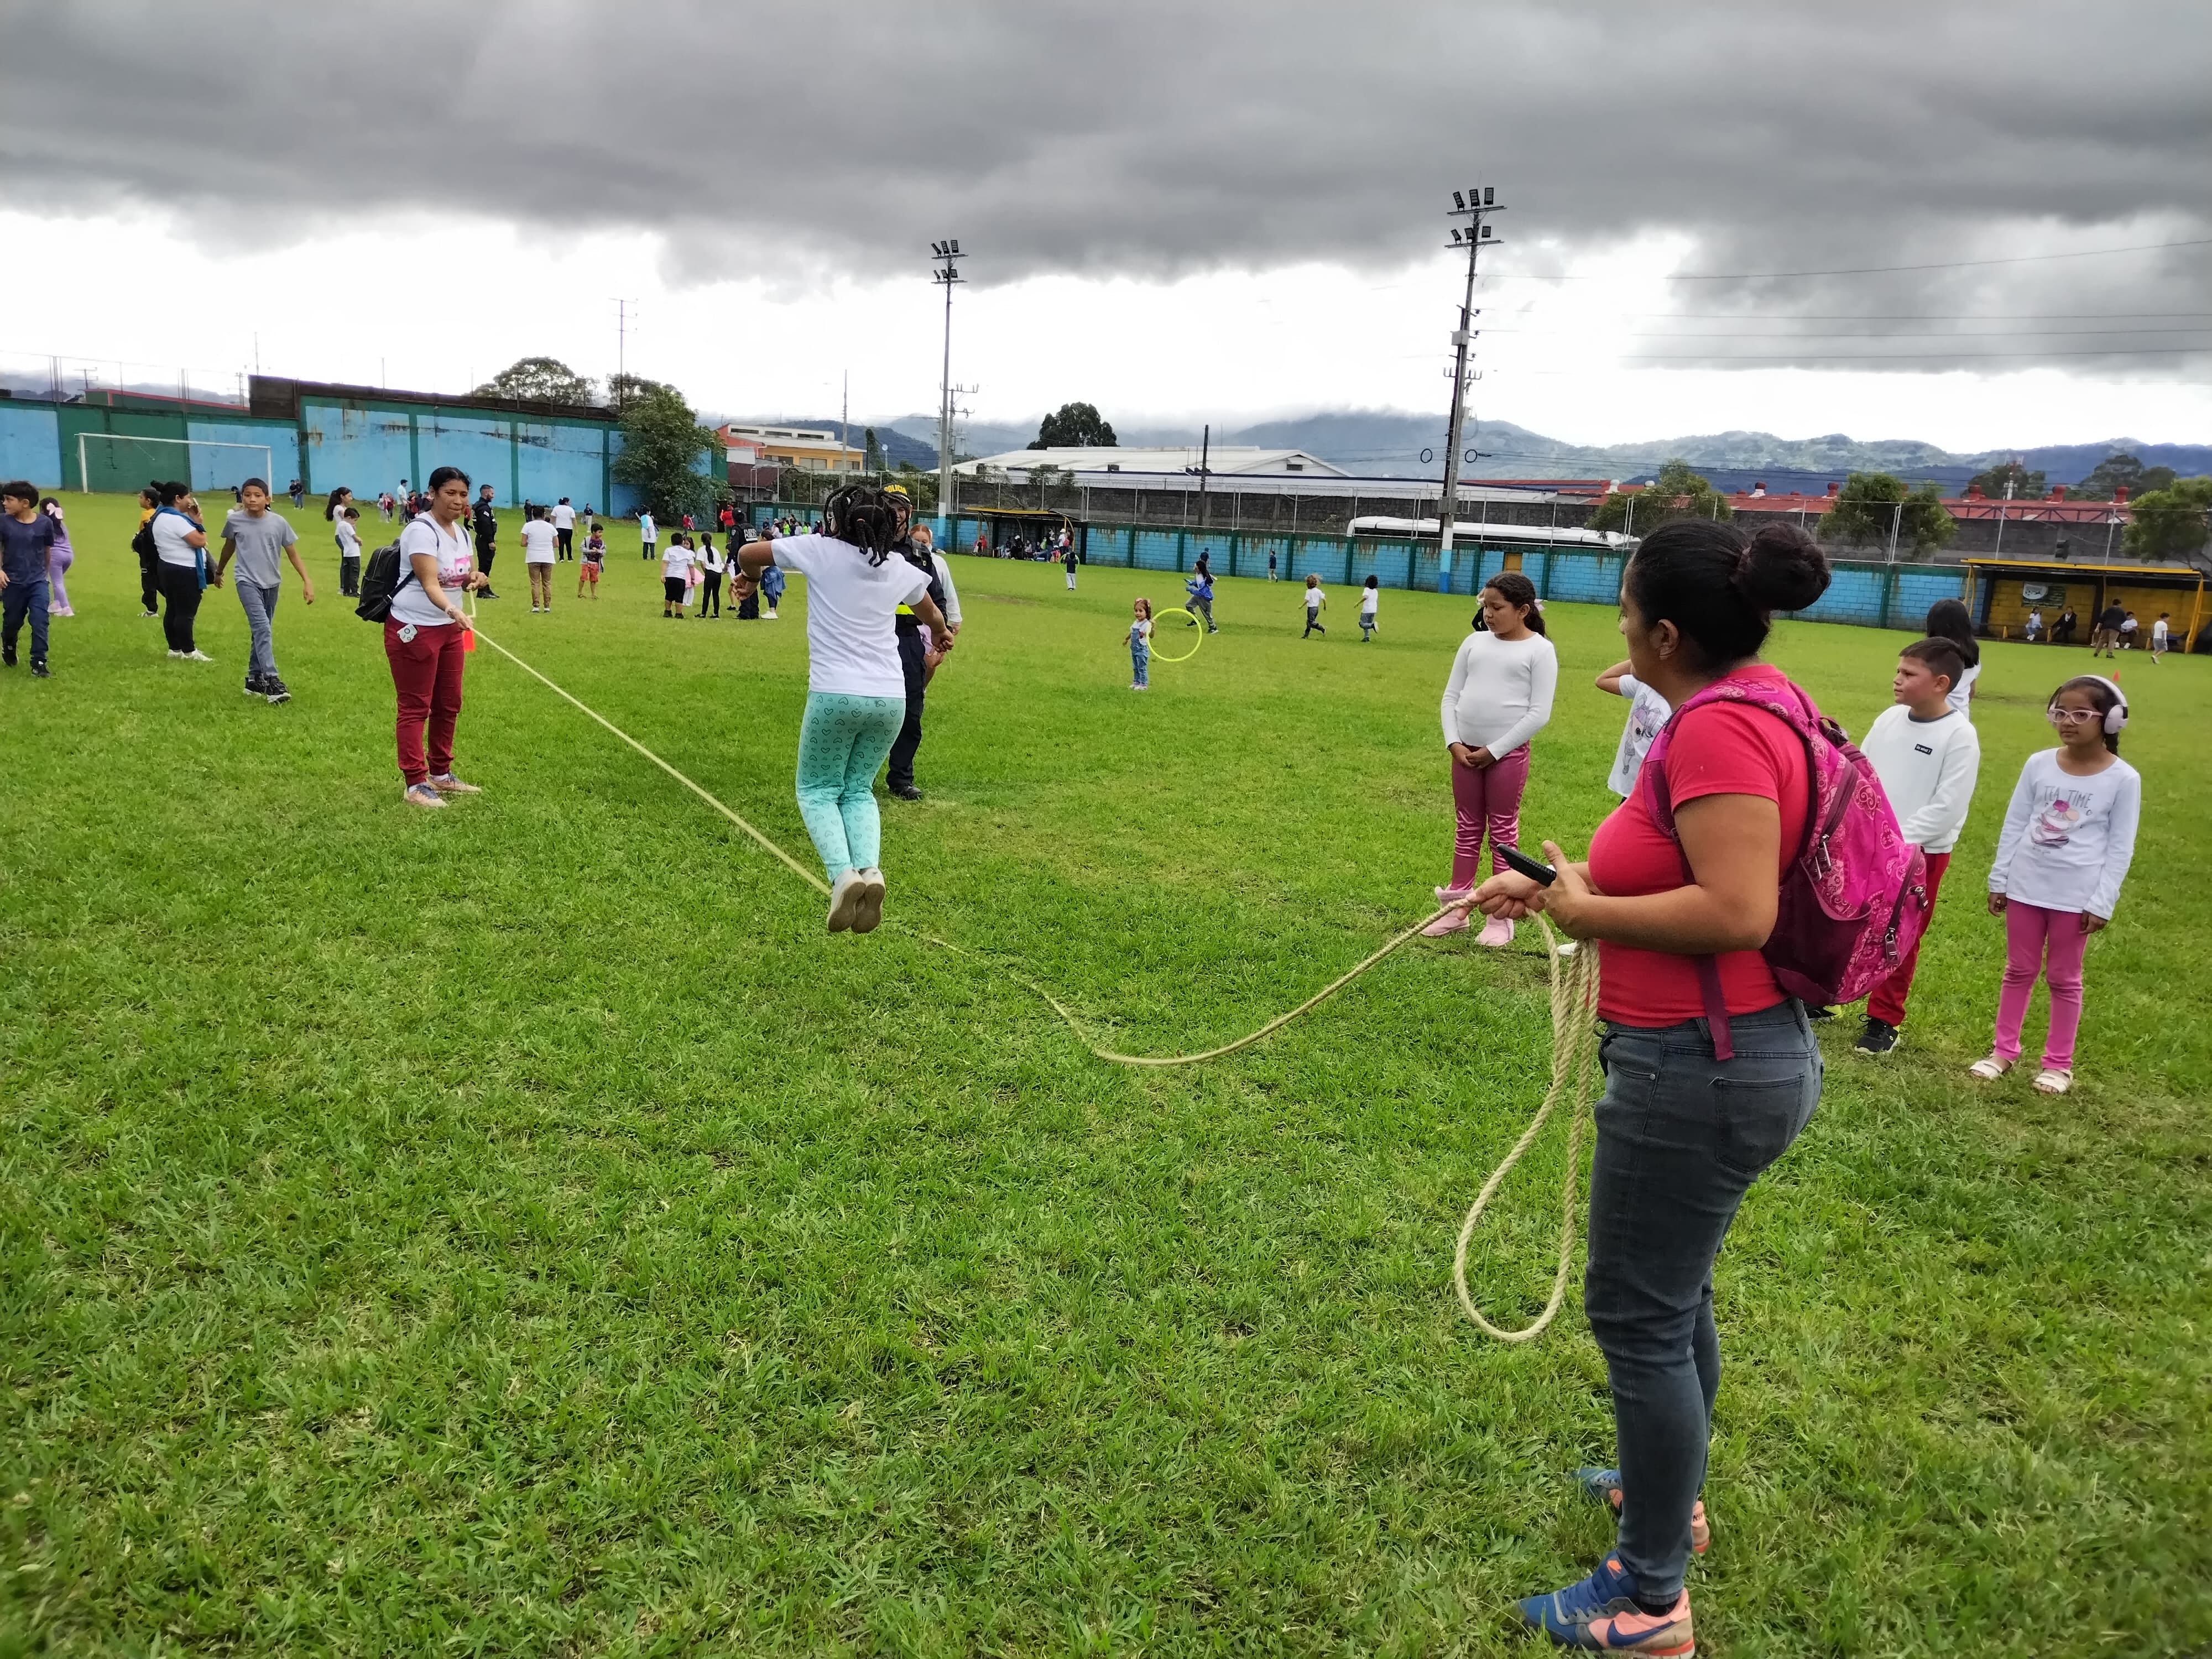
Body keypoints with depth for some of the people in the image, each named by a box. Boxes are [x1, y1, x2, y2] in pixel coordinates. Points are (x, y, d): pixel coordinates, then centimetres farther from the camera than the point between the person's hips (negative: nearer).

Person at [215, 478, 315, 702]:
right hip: (247, 582, -3)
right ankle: (272, 682, -27)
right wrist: (219, 571, 29)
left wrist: (307, 581, -7)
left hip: (272, 583, 3)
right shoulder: (234, 521, -4)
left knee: (262, 631, 13)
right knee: (262, 628, -19)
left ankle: (254, 679, 25)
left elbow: (293, 554, 1)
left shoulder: (278, 522, -5)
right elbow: (229, 547, 15)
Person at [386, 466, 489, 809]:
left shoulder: (461, 532, 8)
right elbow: (430, 584, -30)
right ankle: (415, 785, 2)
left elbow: (467, 573, 20)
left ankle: (440, 774, 26)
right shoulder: (422, 531, -18)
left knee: (449, 705, 13)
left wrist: (475, 578, -4)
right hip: (413, 630, -8)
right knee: (415, 708, -3)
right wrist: (452, 610, -49)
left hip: (449, 629, 8)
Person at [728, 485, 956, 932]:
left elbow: (749, 553, 11)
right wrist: (942, 634, 55)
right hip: (890, 698, 4)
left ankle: (843, 872, -15)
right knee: (859, 789, 16)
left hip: (835, 694, -4)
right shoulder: (900, 568, 11)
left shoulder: (821, 550, -1)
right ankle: (870, 868, -11)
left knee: (817, 790, 11)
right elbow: (932, 615, 31)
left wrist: (748, 578, 34)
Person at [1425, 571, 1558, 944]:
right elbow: (1452, 696, 10)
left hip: (1508, 754, -5)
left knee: (1503, 830, 3)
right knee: (1468, 828, 12)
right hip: (1466, 751, 5)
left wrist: (1495, 751, -12)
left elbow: (1539, 714, -11)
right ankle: (1457, 907, 20)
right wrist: (1454, 742, -4)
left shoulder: (1540, 650, -6)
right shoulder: (1475, 642, 8)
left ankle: (1501, 917, 10)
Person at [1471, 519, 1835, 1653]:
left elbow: (1737, 911, -30)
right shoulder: (1757, 703, 8)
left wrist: (1585, 912, -18)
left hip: (1701, 1067, -10)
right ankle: (1669, 1492, 46)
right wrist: (1562, 886, 13)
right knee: (1675, 1294, 25)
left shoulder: (1719, 728, -23)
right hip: (1734, 1051, 10)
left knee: (1638, 1315, 3)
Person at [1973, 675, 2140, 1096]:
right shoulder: (2039, 764, -1)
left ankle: (2059, 1063, 21)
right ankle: (2004, 1050, 24)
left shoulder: (2123, 779, -8)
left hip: (2076, 896, -3)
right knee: (2019, 971, 13)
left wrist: (2102, 902, -8)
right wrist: (1998, 880, 6)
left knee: (2064, 978, 9)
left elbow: (2120, 848, -6)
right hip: (2026, 886, 3)